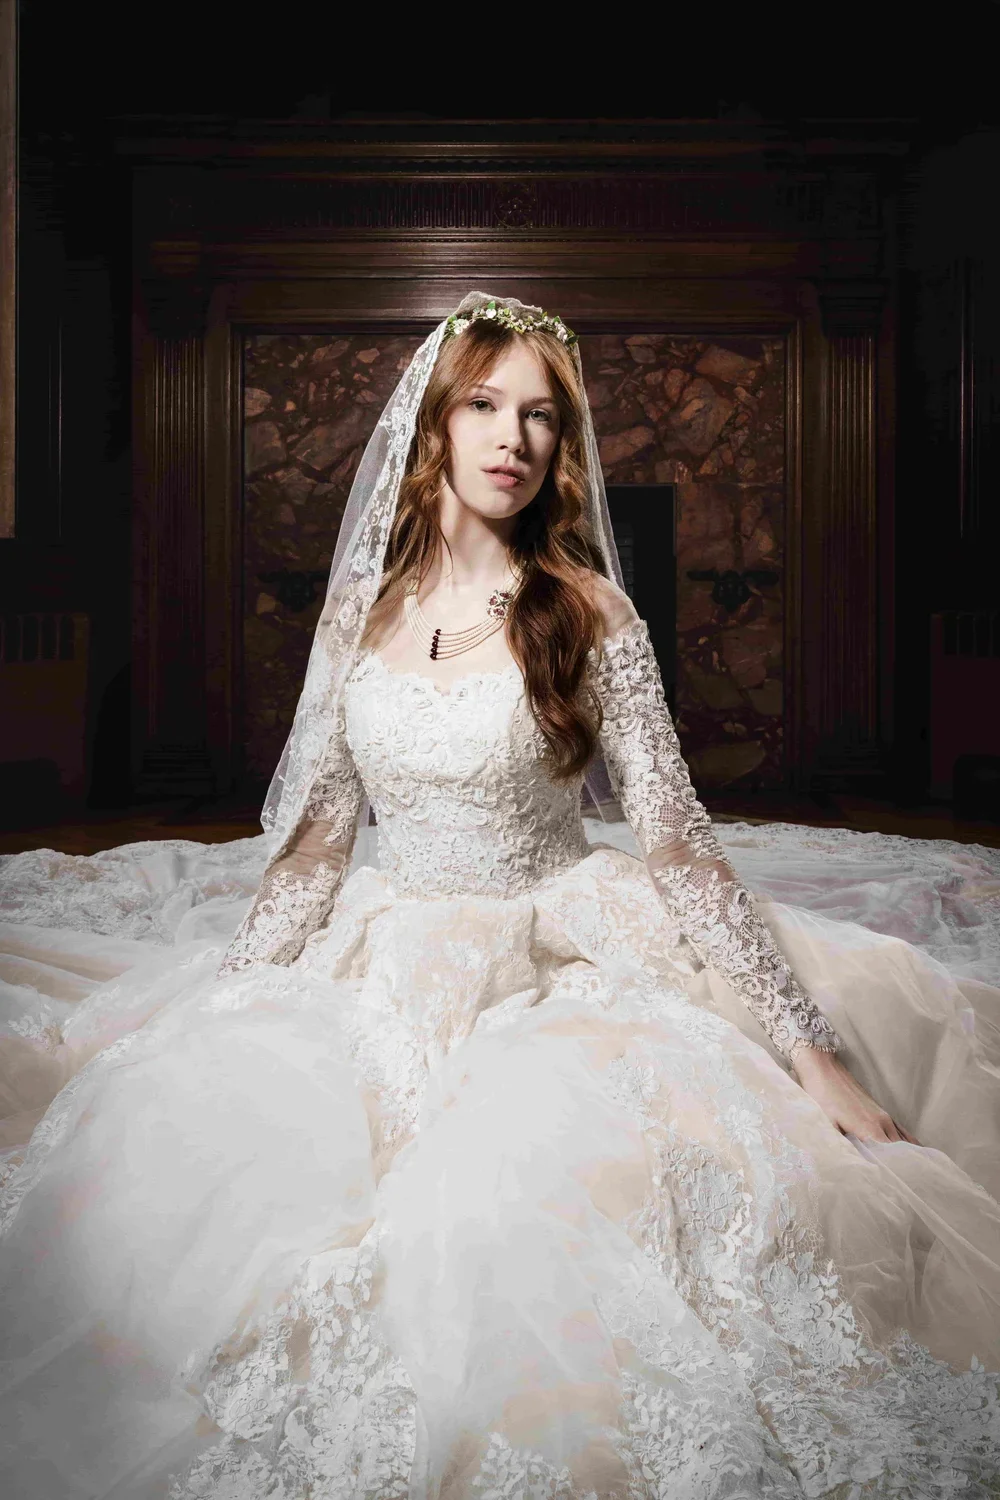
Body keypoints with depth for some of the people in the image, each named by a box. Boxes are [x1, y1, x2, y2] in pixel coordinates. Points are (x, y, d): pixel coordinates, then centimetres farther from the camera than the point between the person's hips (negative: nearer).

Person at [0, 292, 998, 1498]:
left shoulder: (585, 612, -7)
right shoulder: (362, 605, 5)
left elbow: (676, 843, -11)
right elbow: (317, 836, 8)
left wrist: (813, 1050, -16)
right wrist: (221, 1005, 4)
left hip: (556, 961, -4)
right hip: (392, 966, 4)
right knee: (184, 1122, -17)